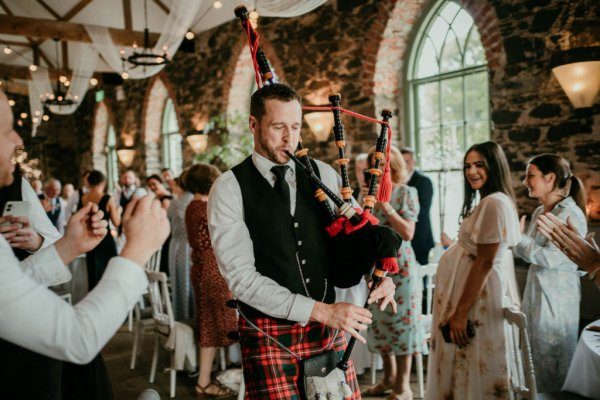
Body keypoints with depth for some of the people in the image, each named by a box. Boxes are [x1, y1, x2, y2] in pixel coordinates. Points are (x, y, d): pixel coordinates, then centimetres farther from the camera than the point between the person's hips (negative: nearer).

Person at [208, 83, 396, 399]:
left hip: (328, 329, 4)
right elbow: (241, 277, -15)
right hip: (268, 335, -3)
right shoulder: (228, 190, -8)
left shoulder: (323, 175, 4)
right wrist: (320, 311, -20)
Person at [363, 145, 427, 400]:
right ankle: (389, 377, 26)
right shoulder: (371, 192, 10)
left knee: (401, 320, -1)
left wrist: (385, 206, -18)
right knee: (379, 320, 11)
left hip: (399, 265, -5)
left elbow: (408, 233, -12)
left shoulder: (406, 193, -5)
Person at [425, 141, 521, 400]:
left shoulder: (494, 202, -18)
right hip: (476, 290, 10)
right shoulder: (487, 202, 15)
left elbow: (485, 262, -22)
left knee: (475, 372, 0)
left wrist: (461, 311, -21)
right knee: (469, 367, 16)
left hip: (479, 295, -10)